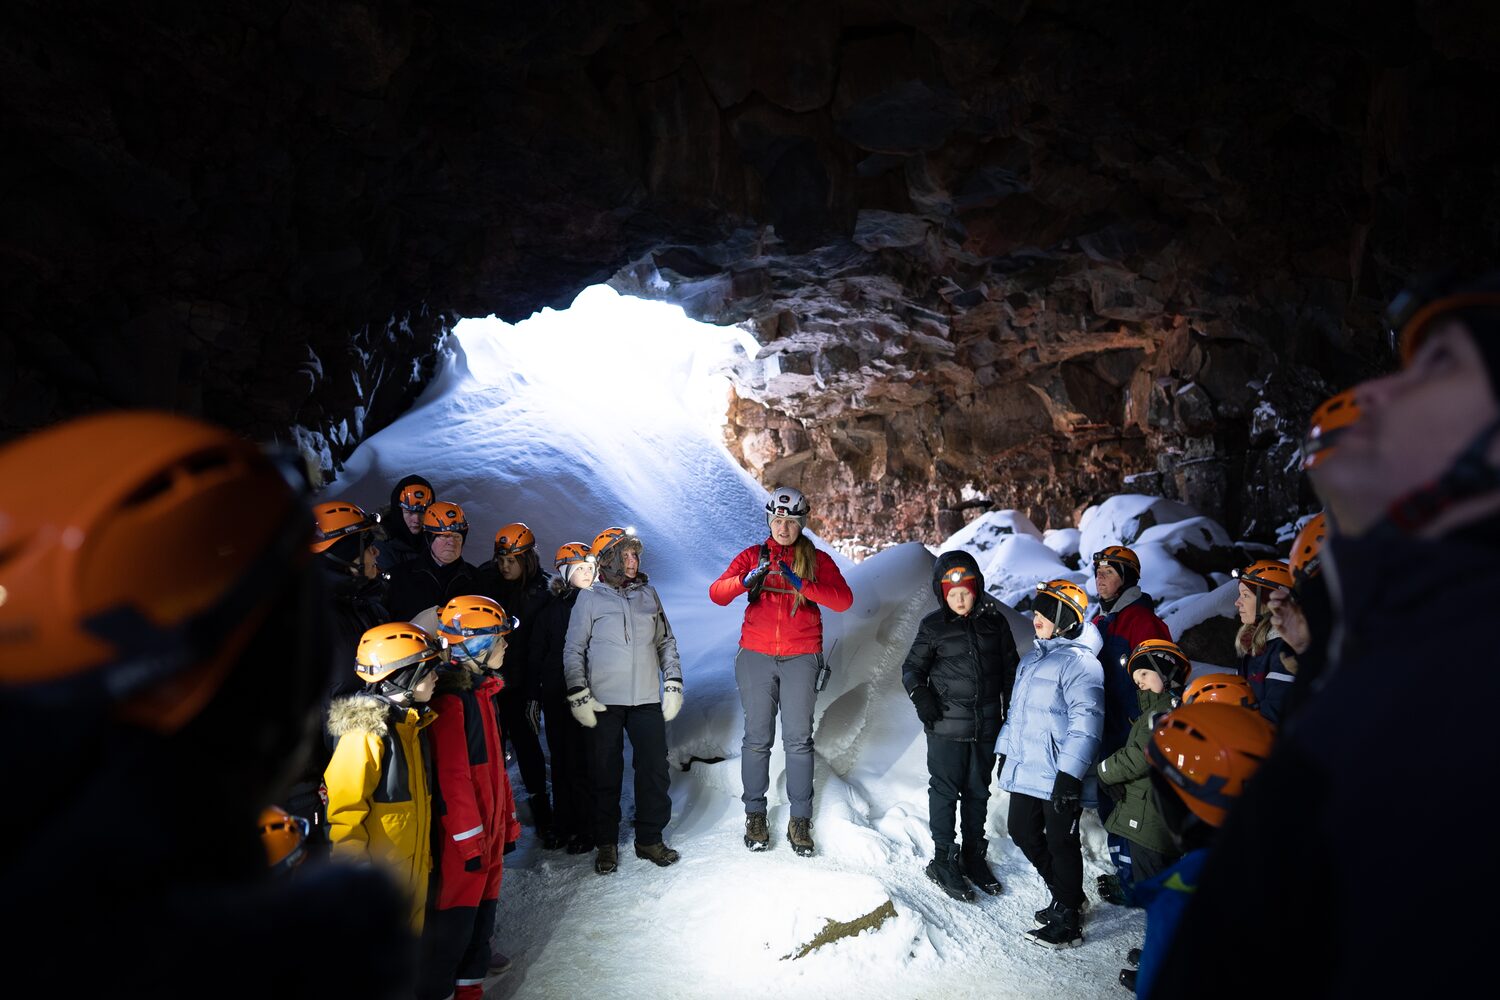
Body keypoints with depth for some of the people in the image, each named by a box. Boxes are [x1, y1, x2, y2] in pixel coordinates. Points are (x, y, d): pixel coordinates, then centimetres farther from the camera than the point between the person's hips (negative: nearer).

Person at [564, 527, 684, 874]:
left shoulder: (648, 593, 10)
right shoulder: (590, 597, 1)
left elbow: (666, 641, 16)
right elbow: (573, 650, 1)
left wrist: (673, 684, 8)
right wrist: (578, 695, -6)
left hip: (648, 699, 3)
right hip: (604, 701, -3)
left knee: (655, 771, 4)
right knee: (606, 774, 5)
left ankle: (650, 838, 19)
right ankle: (606, 844, 19)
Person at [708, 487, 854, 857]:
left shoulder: (818, 559, 4)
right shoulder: (752, 556, 7)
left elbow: (843, 600, -11)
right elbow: (716, 593, -6)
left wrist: (802, 584, -23)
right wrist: (746, 581, -26)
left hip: (801, 658, 0)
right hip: (756, 656, 1)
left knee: (798, 740, 1)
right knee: (757, 738, 4)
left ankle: (800, 820, 11)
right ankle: (755, 814, 17)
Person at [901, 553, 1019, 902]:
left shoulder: (995, 621, 2)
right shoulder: (934, 626, -5)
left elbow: (1010, 668, 11)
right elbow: (912, 667, 3)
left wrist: (1012, 713, 10)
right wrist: (920, 694, -16)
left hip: (987, 726, 3)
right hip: (947, 726, -3)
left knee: (978, 792, 14)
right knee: (945, 791, 3)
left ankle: (973, 856, 29)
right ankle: (943, 860, 15)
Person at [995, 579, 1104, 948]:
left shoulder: (1080, 662, -15)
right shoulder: (1033, 657, 14)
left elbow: (1086, 724, -21)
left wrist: (1070, 775, -24)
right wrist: (1005, 751, 22)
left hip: (1056, 777, -9)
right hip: (1024, 771, 9)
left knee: (1061, 844, 3)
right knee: (1022, 832, 16)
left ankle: (1067, 922, 18)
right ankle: (1066, 894, 35)